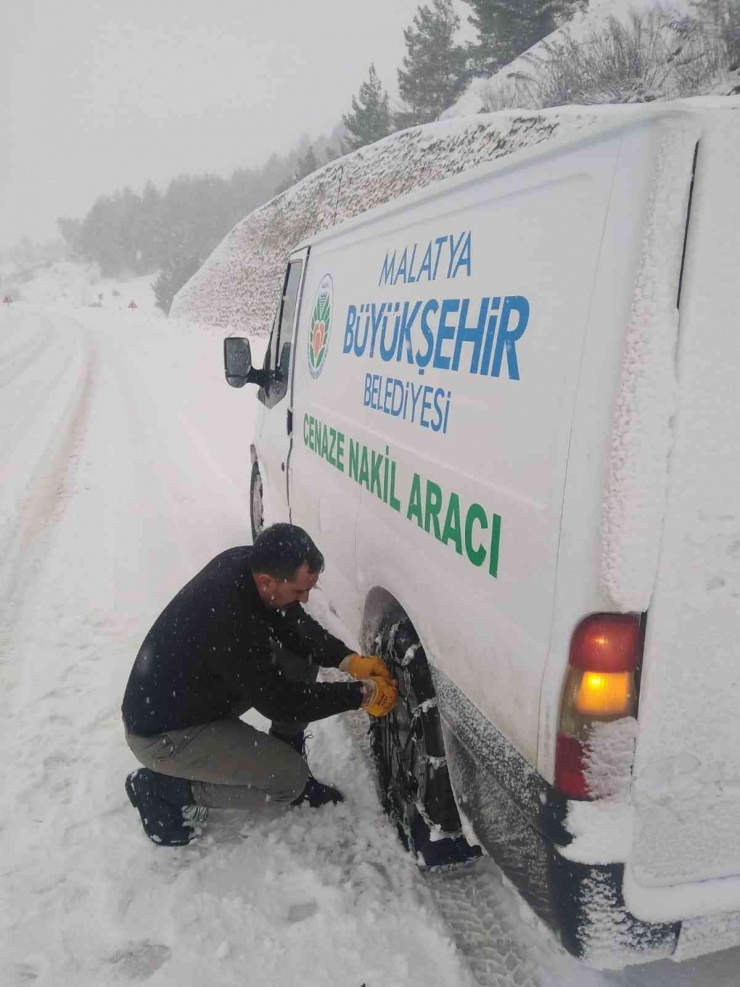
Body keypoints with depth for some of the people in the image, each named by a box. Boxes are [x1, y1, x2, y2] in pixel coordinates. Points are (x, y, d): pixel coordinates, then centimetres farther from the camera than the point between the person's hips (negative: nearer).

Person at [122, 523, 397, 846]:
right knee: (290, 779, -11)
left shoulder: (246, 564, -14)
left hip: (201, 690, 9)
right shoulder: (230, 623, -38)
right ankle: (162, 788, 0)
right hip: (161, 732, -8)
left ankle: (284, 762, 13)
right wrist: (362, 694, -19)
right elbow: (281, 702, -26)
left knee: (302, 656, -1)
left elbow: (298, 627, 1)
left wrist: (350, 660, -12)